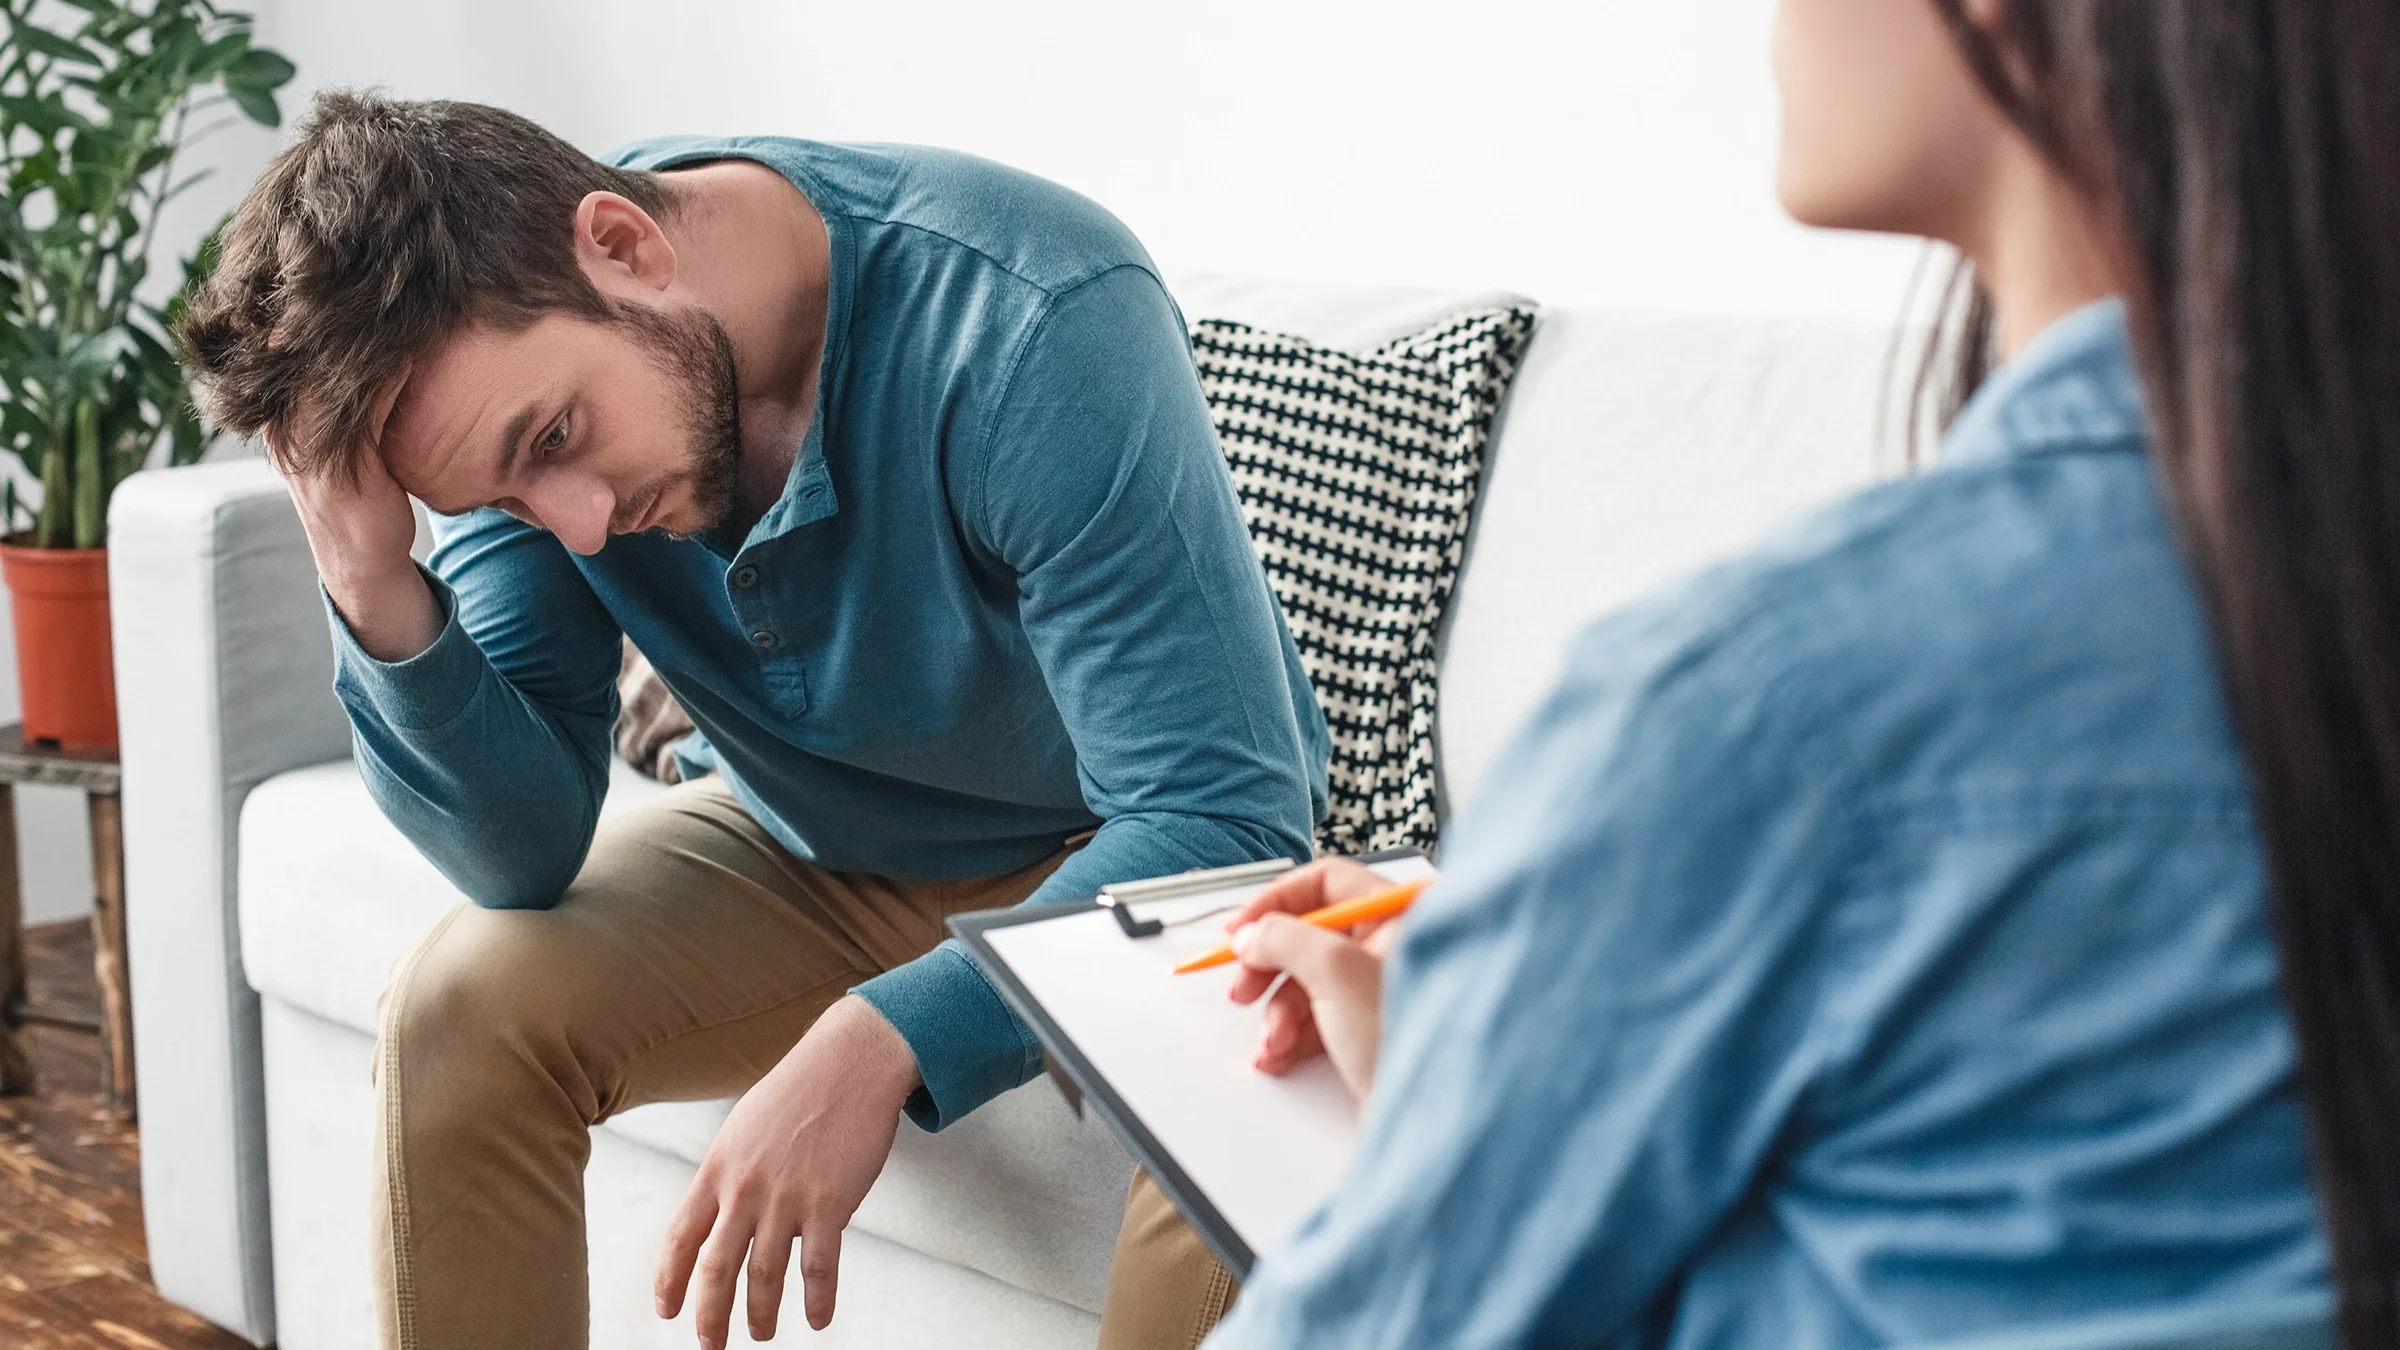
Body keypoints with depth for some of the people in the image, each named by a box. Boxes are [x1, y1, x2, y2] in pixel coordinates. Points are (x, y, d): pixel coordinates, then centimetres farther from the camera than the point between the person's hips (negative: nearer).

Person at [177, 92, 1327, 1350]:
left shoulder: (1036, 319, -34)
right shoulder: (509, 364, -17)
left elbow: (1224, 816, -34)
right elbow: (529, 855, -16)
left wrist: (881, 1042, -45)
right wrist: (373, 593, -34)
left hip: (1114, 856, -3)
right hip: (807, 853, 4)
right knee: (461, 1012, -20)